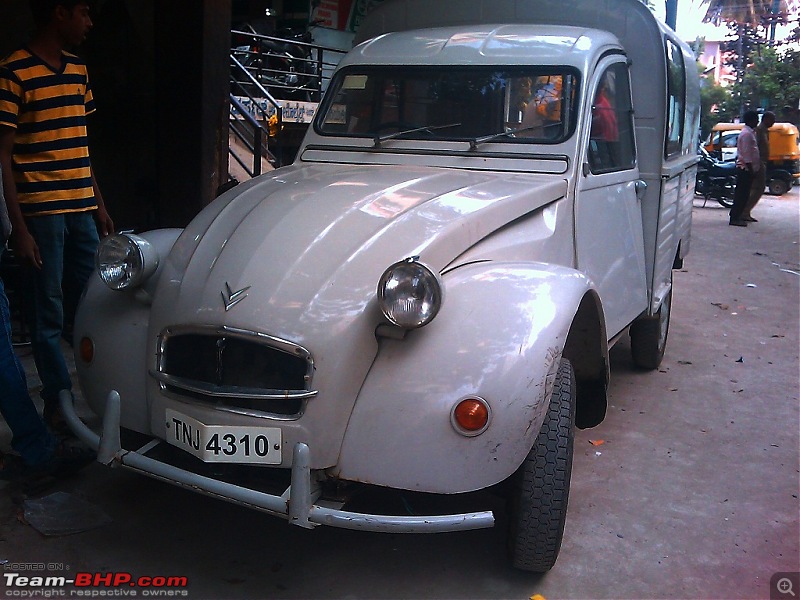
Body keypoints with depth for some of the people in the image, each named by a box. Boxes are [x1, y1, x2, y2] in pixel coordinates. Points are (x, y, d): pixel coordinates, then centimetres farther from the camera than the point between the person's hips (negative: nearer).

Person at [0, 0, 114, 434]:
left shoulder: (78, 70, 12)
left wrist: (100, 205, 15)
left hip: (83, 208, 6)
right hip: (40, 211, -6)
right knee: (49, 313, 3)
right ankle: (57, 401, 14)